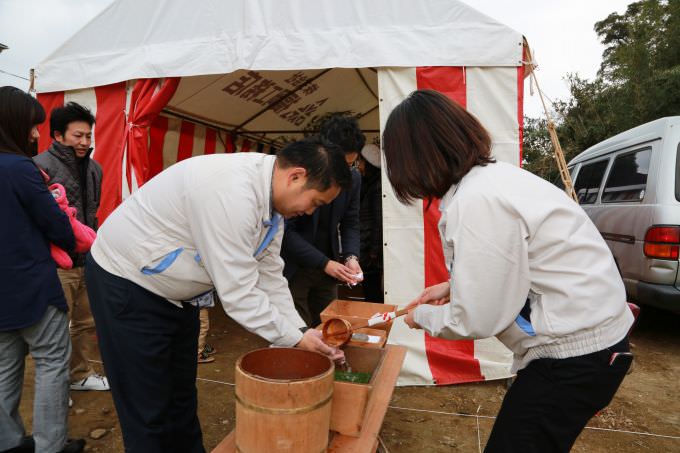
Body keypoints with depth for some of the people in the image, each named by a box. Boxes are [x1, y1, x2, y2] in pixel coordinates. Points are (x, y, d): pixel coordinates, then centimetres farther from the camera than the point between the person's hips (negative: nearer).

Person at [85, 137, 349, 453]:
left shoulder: (271, 195, -5)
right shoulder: (232, 192, -35)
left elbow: (269, 275, 0)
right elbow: (237, 291, -31)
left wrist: (302, 330, -7)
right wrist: (295, 338, -20)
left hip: (177, 292, 9)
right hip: (127, 283, -8)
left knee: (182, 395, 19)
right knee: (149, 411, 3)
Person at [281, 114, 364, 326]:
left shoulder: (353, 178, -3)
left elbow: (350, 224, 6)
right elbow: (286, 230, -18)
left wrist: (351, 256, -12)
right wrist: (324, 263, -22)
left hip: (328, 269, 5)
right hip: (293, 268, -5)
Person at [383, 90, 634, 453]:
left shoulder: (477, 201, -26)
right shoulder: (493, 175, 4)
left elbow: (475, 321, -20)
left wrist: (422, 315, -1)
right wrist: (452, 287, 16)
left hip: (574, 352, -9)